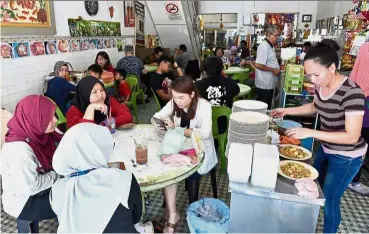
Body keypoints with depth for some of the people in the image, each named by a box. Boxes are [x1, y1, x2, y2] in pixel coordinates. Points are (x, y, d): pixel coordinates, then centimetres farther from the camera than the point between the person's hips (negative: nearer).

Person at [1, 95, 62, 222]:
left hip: (40, 189, 7)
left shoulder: (36, 132, -9)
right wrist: (58, 174, -19)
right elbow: (31, 187, -31)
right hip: (24, 203, -7)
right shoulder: (19, 149, -33)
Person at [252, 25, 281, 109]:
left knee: (267, 108, 17)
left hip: (269, 84, 10)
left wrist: (277, 68, 10)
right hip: (264, 84, -10)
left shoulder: (270, 46, 14)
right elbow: (258, 65, -25)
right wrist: (273, 70, -18)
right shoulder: (264, 46, -17)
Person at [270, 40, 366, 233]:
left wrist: (310, 132, -35)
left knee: (329, 200, 8)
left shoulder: (351, 92, -31)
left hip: (346, 157, -8)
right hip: (325, 149, 8)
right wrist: (287, 111, 3)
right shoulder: (321, 86, -9)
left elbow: (352, 137, -31)